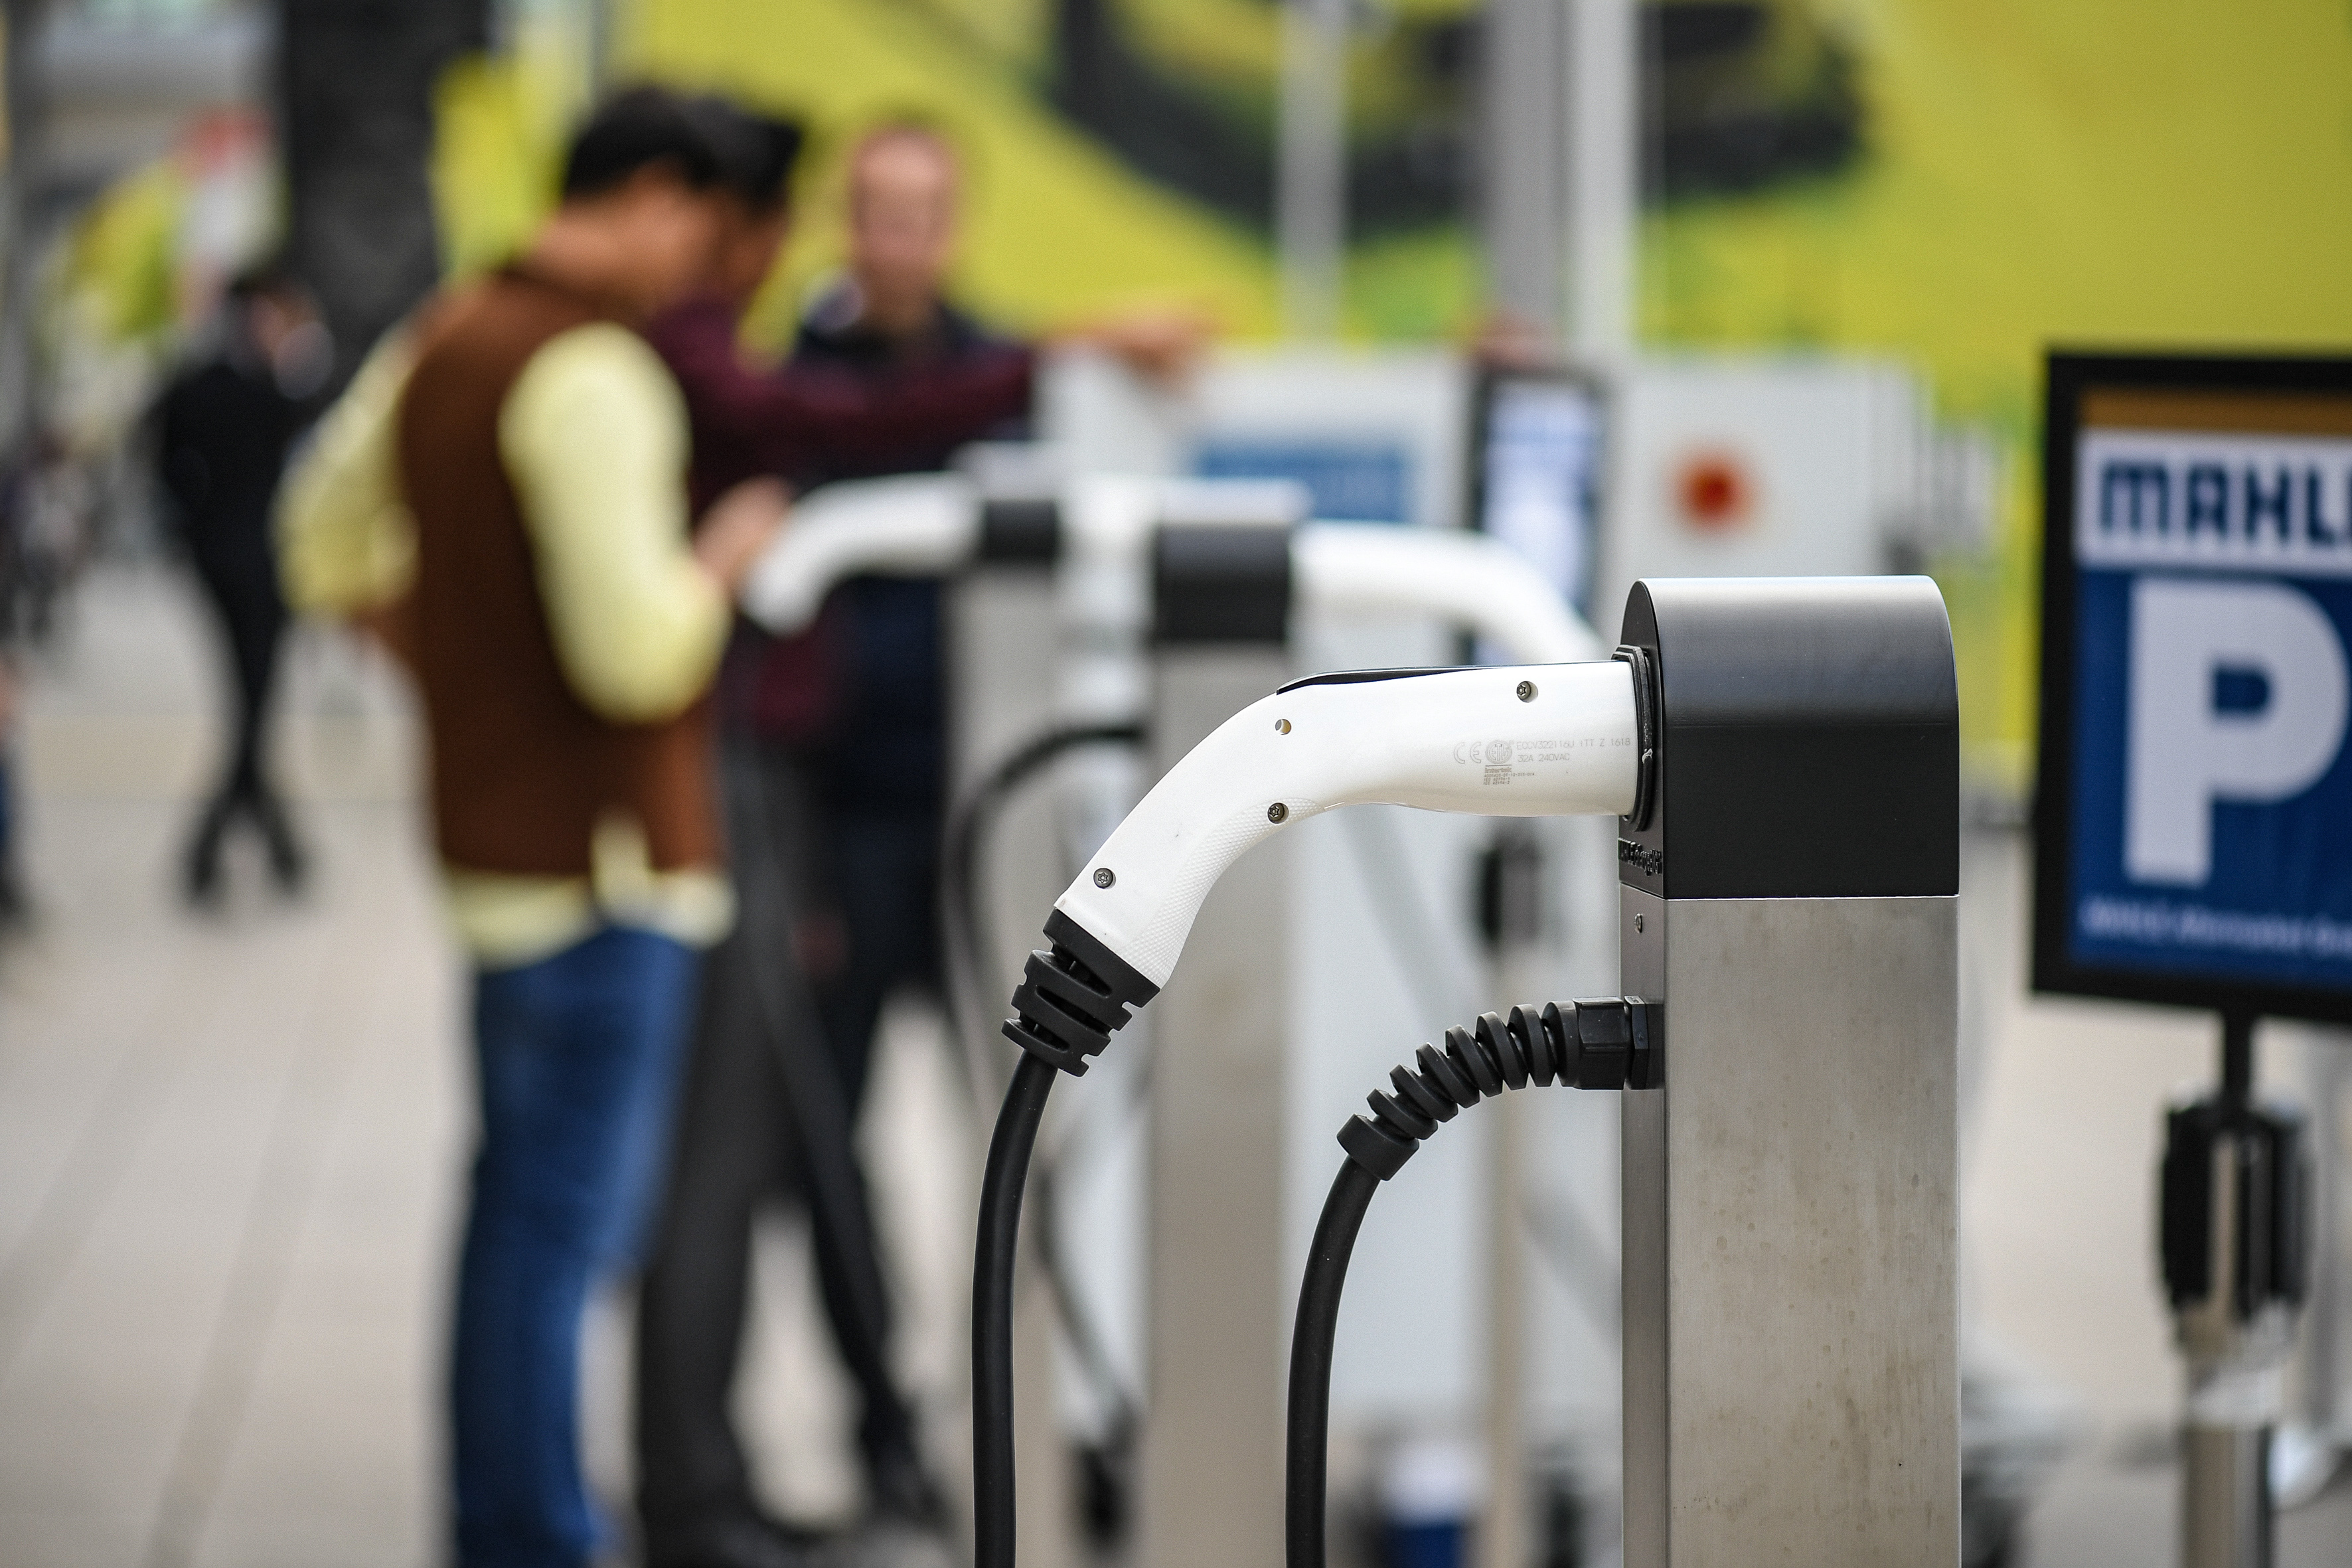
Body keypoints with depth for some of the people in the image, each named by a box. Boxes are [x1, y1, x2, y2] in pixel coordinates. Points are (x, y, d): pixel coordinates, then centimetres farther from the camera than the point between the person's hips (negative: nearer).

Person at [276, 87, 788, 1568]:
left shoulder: (437, 346, 10)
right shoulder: (594, 374, -20)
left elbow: (328, 552, 22)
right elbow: (637, 652, -26)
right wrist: (721, 562, -8)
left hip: (497, 836, 10)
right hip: (607, 860, -10)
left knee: (522, 1193, 18)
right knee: (572, 1213, -5)